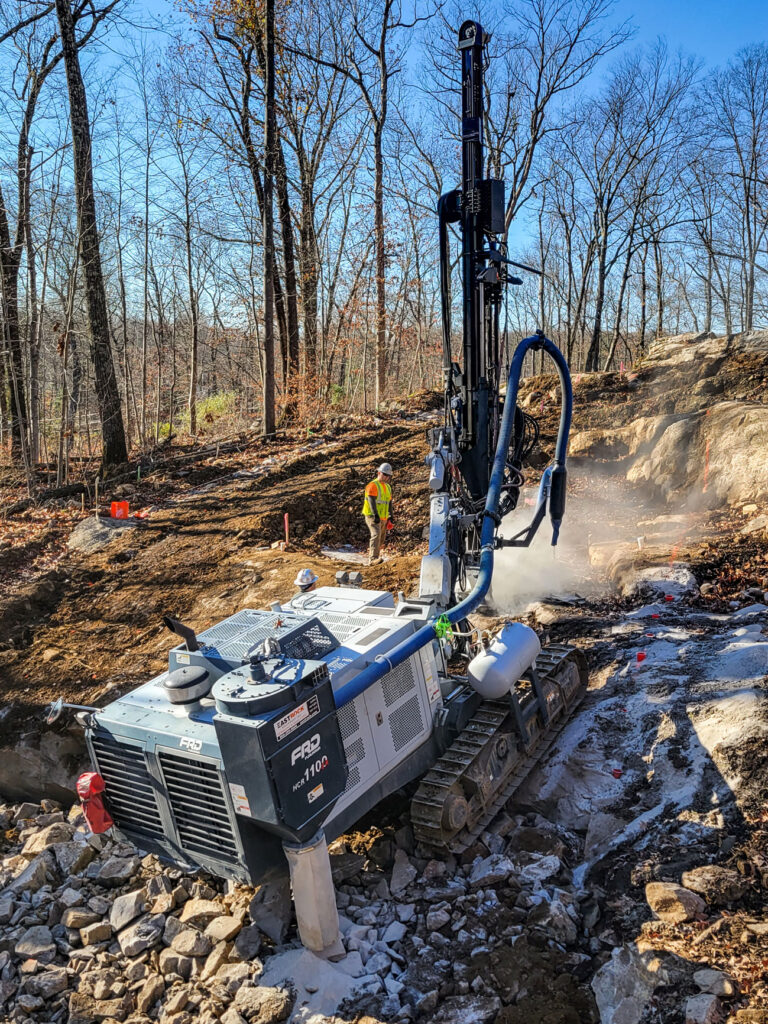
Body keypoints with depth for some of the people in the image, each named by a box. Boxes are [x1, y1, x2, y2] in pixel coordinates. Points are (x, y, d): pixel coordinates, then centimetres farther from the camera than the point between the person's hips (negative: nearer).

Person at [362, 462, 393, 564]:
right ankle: (373, 558, -34)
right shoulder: (373, 485, -9)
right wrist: (375, 515, -28)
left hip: (383, 518, 8)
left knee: (381, 539, 10)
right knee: (376, 535, -25)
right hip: (373, 517, -8)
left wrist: (390, 517, 15)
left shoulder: (388, 487, 17)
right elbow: (371, 501, -19)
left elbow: (389, 503, 21)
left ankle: (371, 558, 21)